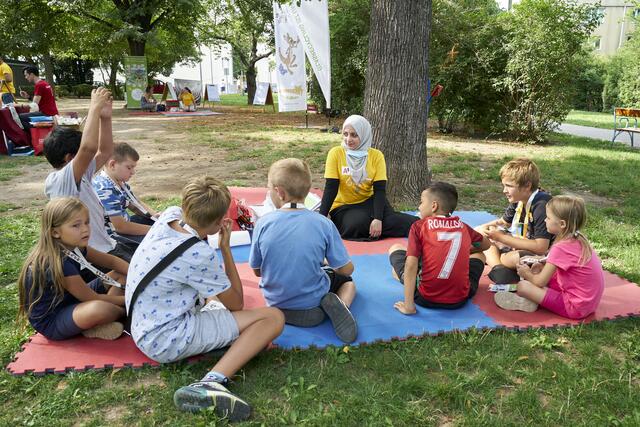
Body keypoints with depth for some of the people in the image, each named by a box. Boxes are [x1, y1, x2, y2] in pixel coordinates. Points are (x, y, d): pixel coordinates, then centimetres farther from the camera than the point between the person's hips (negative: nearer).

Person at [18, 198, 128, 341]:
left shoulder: (76, 247, -6)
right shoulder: (59, 263, -29)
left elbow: (112, 261, 5)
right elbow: (93, 299, -23)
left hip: (71, 302, 10)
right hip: (50, 321, -9)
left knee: (120, 275, 7)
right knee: (99, 309, -40)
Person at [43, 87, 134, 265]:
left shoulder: (79, 176, 8)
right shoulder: (61, 180, -20)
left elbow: (104, 152, 12)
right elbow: (88, 147, -36)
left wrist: (105, 117, -2)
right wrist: (95, 107, -26)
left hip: (106, 246, 10)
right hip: (97, 256, -10)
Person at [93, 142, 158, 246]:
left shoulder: (120, 181, 3)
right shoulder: (105, 190, -27)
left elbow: (134, 204, 18)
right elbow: (120, 227, -28)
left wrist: (154, 215, -1)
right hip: (113, 236, -10)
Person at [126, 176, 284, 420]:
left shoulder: (170, 215, -5)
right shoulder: (200, 255, -26)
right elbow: (236, 304, -8)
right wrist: (225, 247, -7)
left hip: (145, 327, 9)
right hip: (167, 340, -9)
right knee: (273, 318, -14)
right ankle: (212, 382, -27)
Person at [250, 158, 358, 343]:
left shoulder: (263, 223, -16)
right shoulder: (323, 224, -19)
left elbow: (257, 271, -5)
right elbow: (346, 269, -11)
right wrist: (333, 264, 13)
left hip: (276, 305, 3)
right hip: (312, 309, -2)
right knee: (347, 279, 28)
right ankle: (341, 305, -3)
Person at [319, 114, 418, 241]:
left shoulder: (376, 155, -4)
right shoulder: (336, 153, -8)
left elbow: (379, 190, -9)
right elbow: (330, 189, -10)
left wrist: (378, 219, -24)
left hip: (369, 202, 1)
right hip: (343, 207, -1)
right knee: (357, 224, -34)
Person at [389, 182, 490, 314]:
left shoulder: (419, 226, -3)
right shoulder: (463, 226, 7)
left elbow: (411, 264, -14)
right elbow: (486, 245, 26)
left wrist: (408, 306, -14)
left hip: (426, 299, -2)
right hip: (459, 300, 3)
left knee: (395, 248, 17)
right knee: (479, 255, 30)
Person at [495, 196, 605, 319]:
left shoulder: (560, 248, -23)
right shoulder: (578, 239, 2)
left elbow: (540, 282, -16)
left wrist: (527, 274, 5)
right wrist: (543, 263, 5)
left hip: (575, 308, -9)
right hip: (589, 301, 9)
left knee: (522, 286, -15)